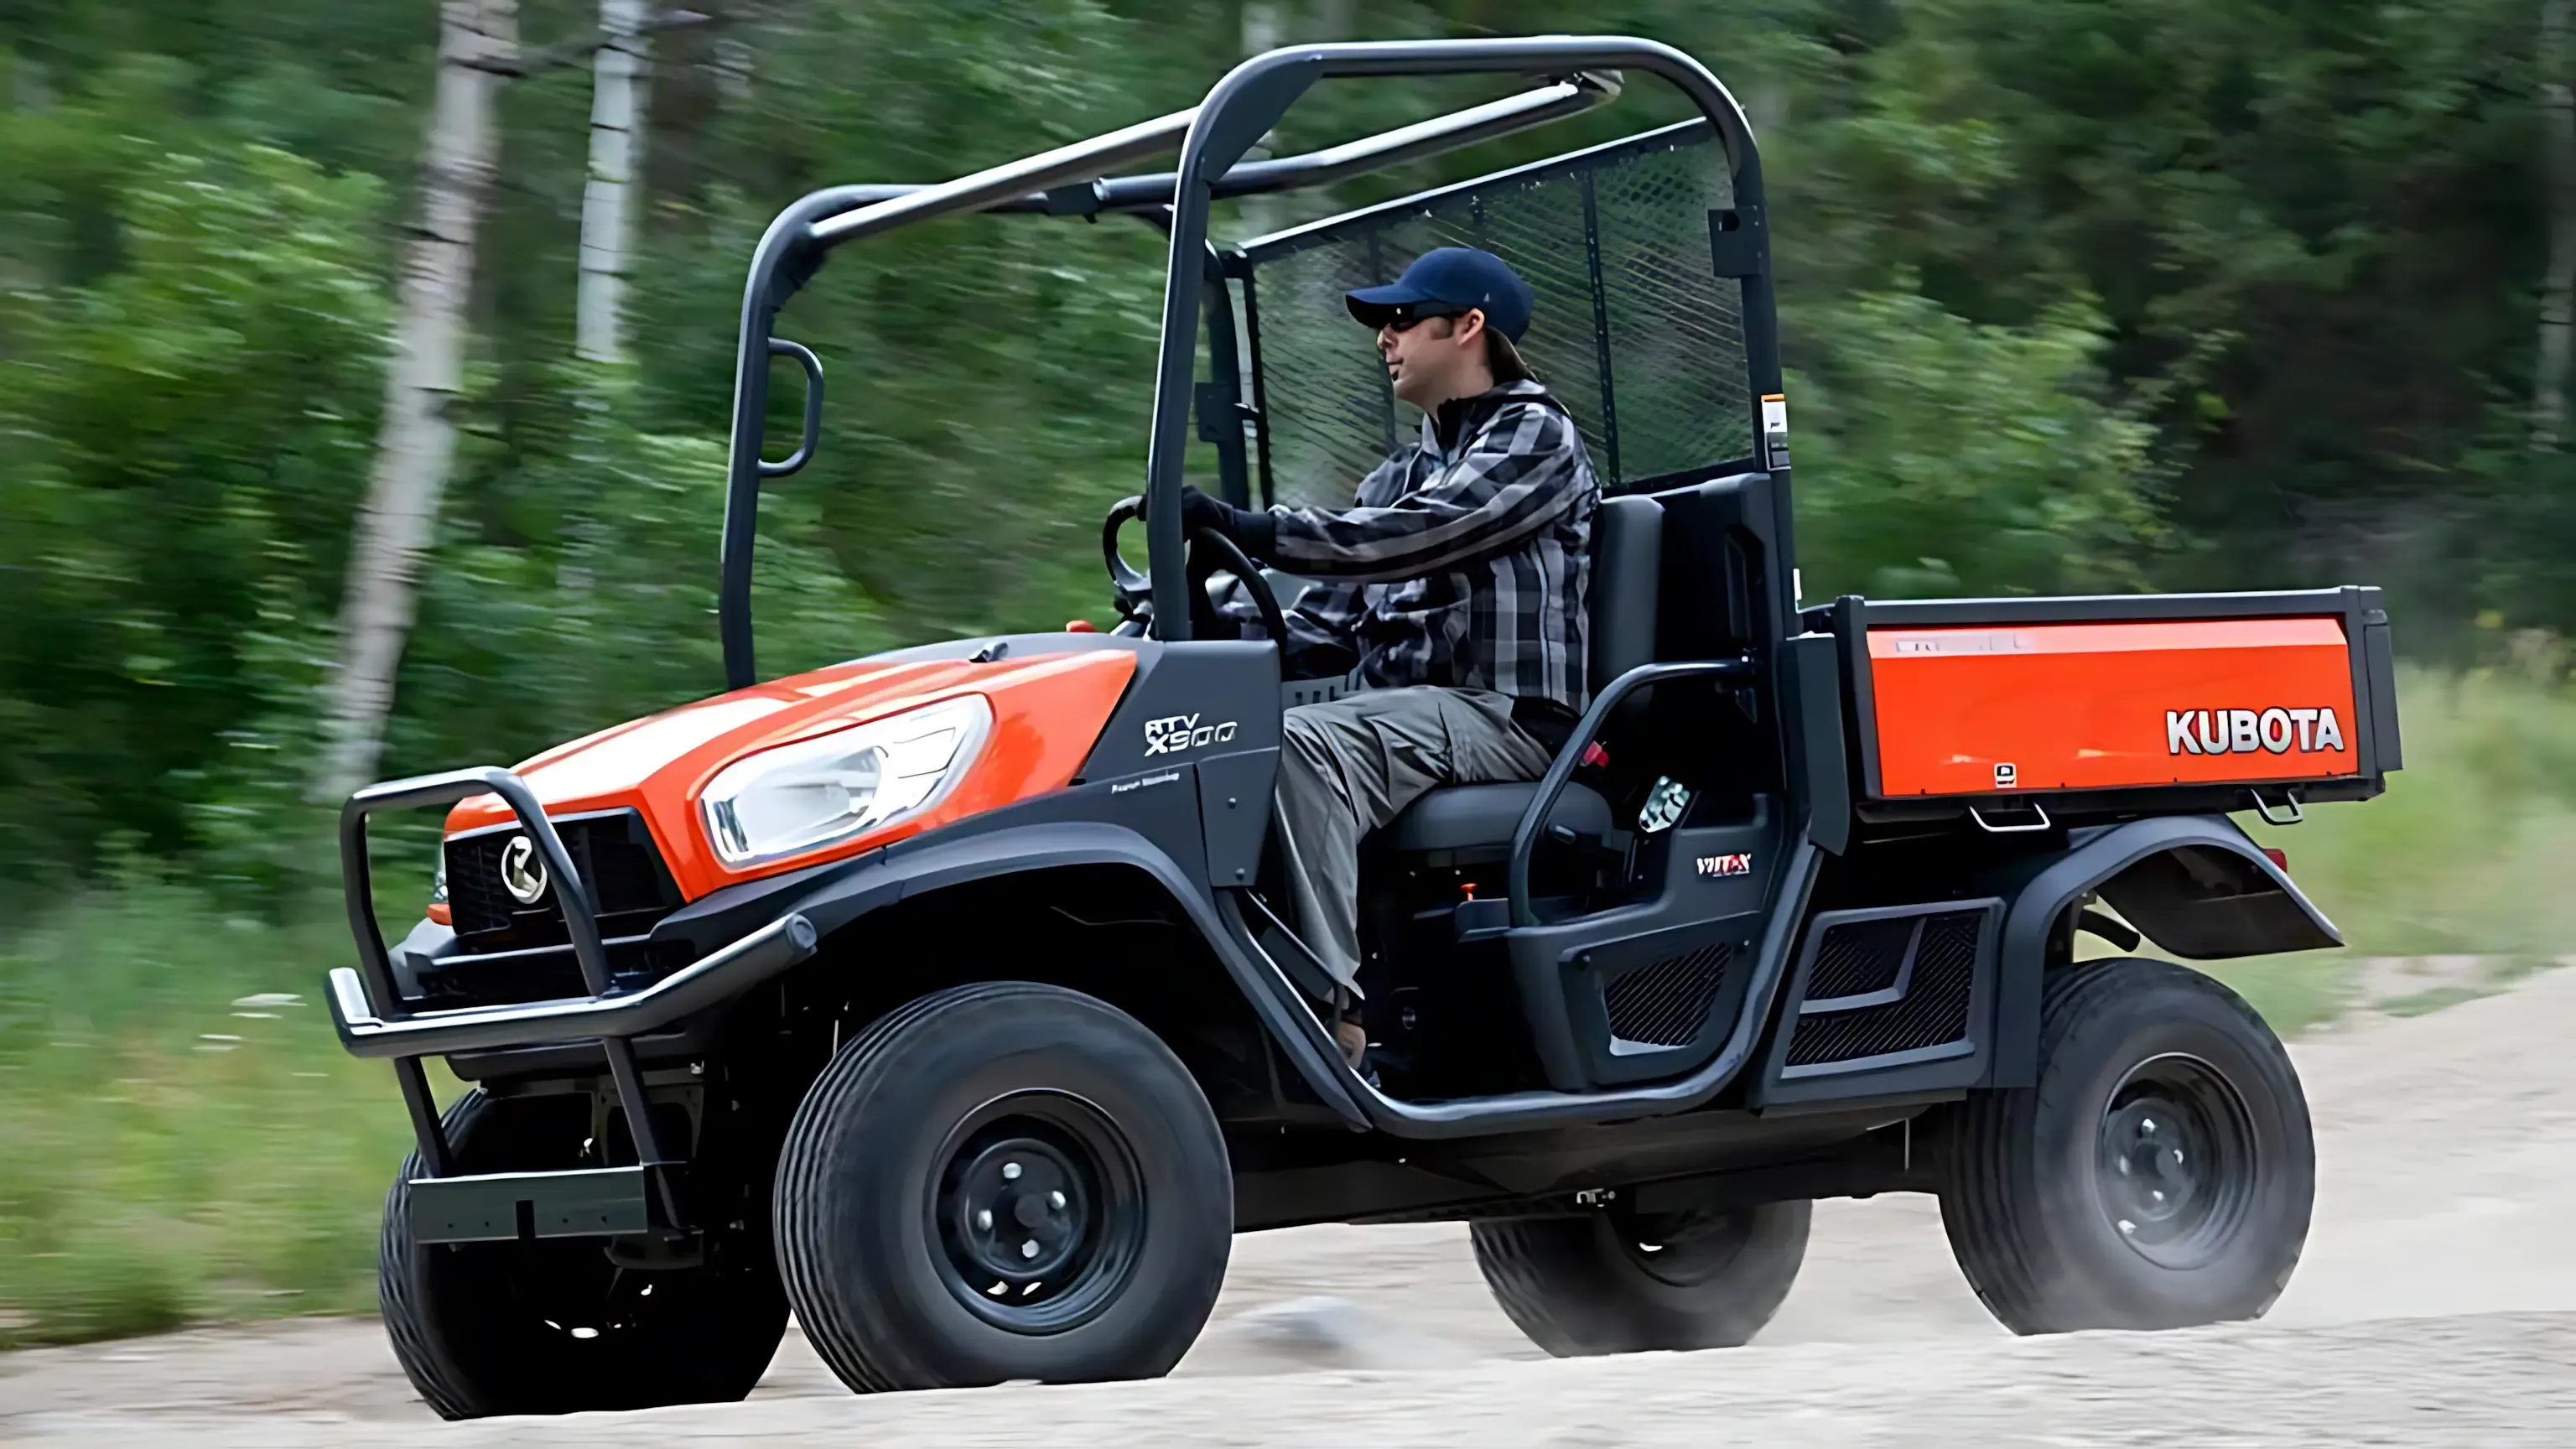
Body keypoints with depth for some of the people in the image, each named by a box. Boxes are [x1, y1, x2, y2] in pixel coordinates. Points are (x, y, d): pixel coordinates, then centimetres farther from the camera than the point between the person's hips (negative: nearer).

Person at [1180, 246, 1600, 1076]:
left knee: (1303, 746, -33)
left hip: (1505, 713, -8)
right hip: (1401, 714, 8)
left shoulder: (1535, 437, -1)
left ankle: (1339, 1025, -38)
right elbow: (1327, 628, 17)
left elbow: (1412, 538, -17)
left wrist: (1247, 530, -25)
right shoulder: (1398, 476, 26)